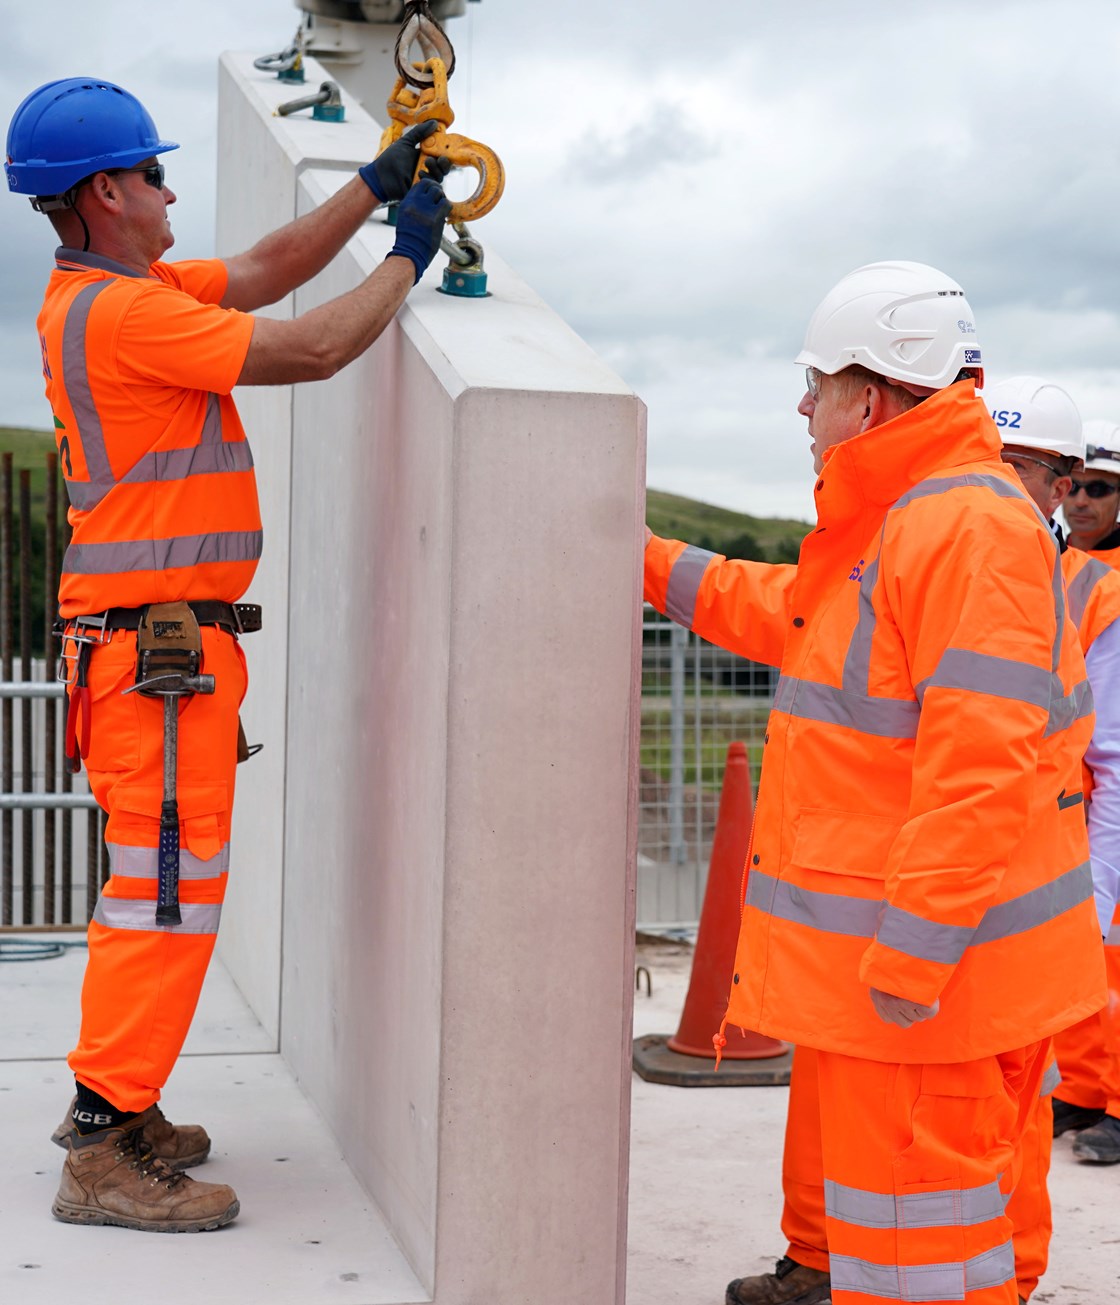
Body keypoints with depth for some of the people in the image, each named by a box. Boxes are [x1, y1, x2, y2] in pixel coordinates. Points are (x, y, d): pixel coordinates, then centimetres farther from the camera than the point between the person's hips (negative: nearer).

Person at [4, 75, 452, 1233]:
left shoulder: (103, 295, 14)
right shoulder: (122, 312, -17)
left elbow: (265, 271, 20)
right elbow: (312, 351, -17)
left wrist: (373, 187, 15)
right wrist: (406, 258, -3)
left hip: (164, 638, 11)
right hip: (157, 646, -11)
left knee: (161, 884, 18)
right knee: (170, 888, -6)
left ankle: (111, 1108, 27)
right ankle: (105, 1156, 0)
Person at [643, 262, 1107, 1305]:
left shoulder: (969, 527, -21)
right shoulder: (892, 521, 15)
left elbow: (980, 762, -28)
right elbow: (785, 611, 32)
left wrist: (914, 950, -29)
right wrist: (652, 564, 30)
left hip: (931, 965, -11)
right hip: (880, 947, 11)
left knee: (916, 1217, -3)